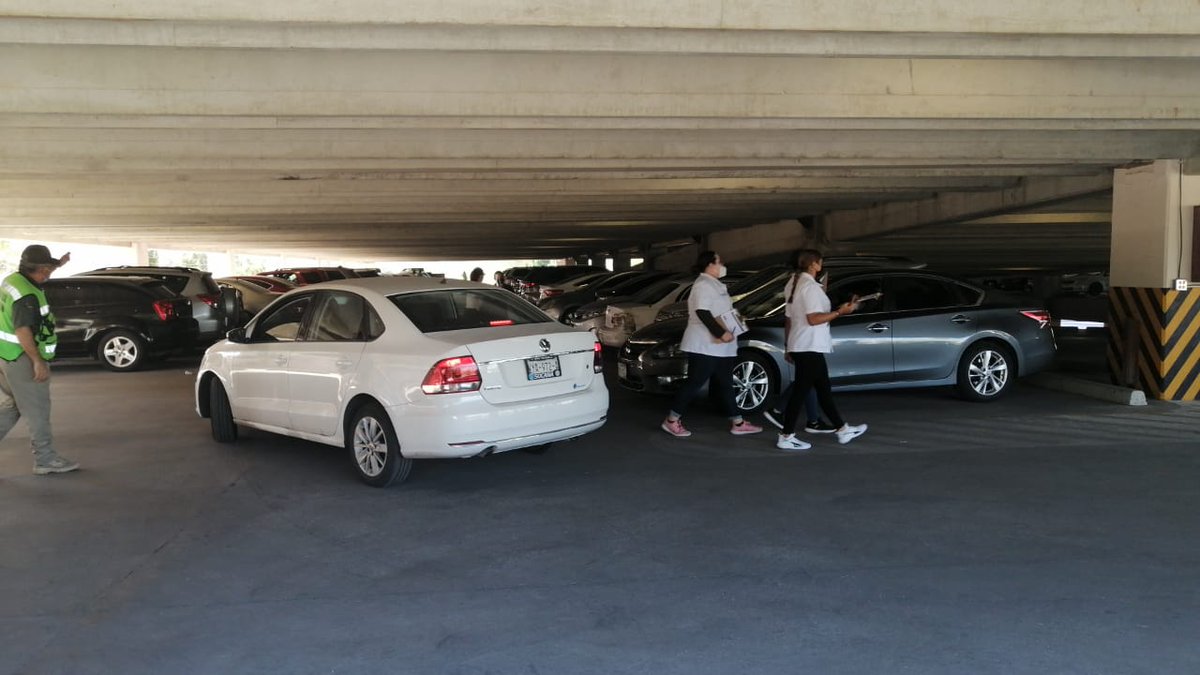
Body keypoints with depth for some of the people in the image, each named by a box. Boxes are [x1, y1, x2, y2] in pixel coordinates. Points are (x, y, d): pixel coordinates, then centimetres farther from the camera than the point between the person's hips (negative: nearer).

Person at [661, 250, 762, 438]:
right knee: (695, 383, -7)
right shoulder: (703, 285, -15)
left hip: (720, 347, 10)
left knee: (725, 384, 11)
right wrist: (721, 333, -25)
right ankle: (672, 421, 2)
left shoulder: (714, 284, 18)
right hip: (705, 346, -10)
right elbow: (702, 313, -24)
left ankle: (738, 423, 15)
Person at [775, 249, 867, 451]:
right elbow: (813, 319, -22)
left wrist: (789, 346, 21)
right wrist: (840, 312, -18)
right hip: (809, 348, -10)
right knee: (801, 391, -6)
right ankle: (786, 437, -2)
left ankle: (842, 429, 23)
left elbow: (788, 320, 17)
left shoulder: (795, 284, 14)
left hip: (800, 346, 10)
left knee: (823, 389, 15)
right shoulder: (810, 286, -14)